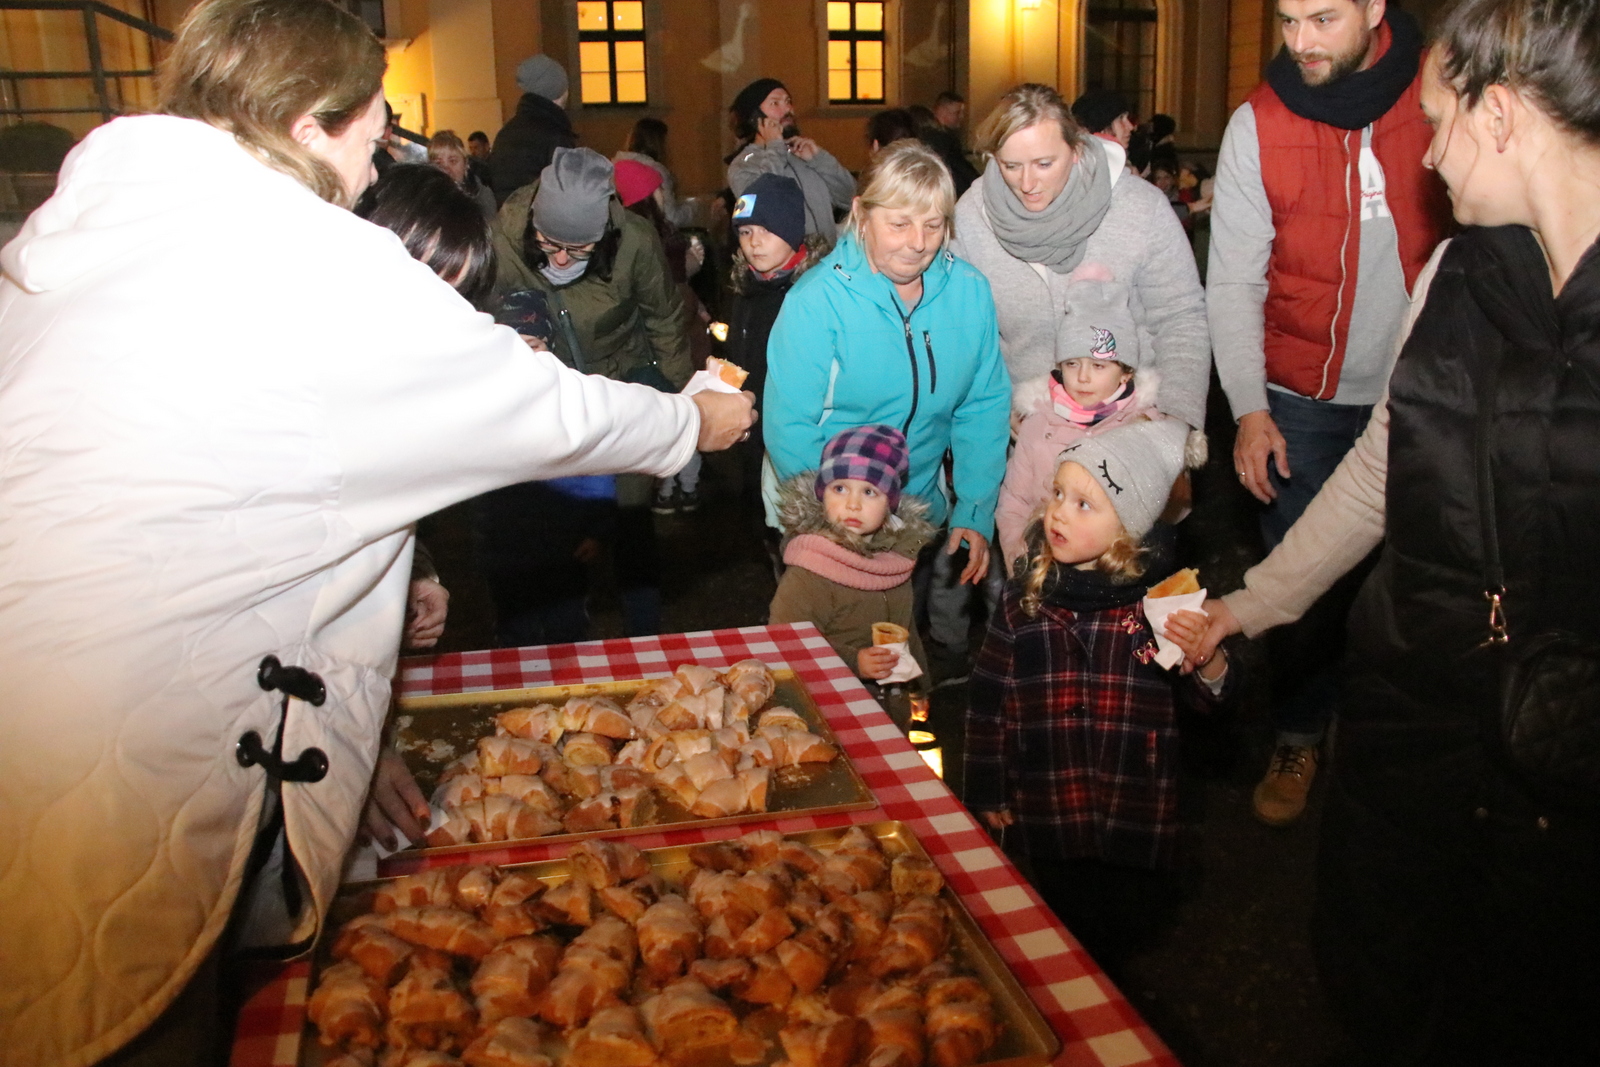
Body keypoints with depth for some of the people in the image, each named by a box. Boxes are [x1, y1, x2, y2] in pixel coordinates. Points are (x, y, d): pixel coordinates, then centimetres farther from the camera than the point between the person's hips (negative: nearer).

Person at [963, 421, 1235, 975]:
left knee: (1119, 932, 10)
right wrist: (989, 794, 8)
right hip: (1049, 815, 1)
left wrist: (1206, 654, -24)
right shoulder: (1023, 601, -2)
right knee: (1066, 935, 13)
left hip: (1135, 816, -1)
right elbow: (989, 704, 5)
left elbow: (1208, 695, -1)